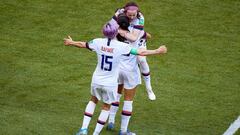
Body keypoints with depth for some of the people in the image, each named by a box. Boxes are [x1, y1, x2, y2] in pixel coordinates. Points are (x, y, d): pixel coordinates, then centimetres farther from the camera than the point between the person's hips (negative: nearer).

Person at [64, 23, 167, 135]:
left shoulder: (98, 42, -8)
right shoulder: (121, 46, -17)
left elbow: (82, 44, 11)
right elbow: (141, 52, -12)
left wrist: (71, 42, 31)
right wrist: (157, 51, 1)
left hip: (96, 81, 3)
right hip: (110, 84, -3)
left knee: (93, 100, 27)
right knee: (106, 108, 17)